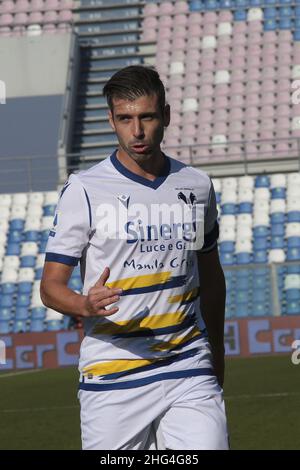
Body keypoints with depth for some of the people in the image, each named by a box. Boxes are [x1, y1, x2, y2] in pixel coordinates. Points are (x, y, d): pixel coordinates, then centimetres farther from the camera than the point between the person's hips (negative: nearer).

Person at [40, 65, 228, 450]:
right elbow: (51, 285, -5)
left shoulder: (197, 187, 9)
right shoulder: (83, 190, -4)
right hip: (112, 382, -2)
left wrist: (217, 353, 27)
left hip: (189, 375, 3)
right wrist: (86, 305, -26)